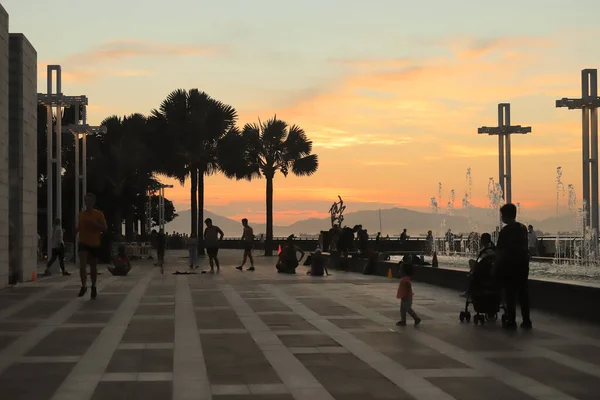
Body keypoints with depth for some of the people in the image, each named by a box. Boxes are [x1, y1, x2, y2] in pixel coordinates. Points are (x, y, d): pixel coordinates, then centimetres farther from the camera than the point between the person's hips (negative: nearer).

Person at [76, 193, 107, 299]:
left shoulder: (99, 214, -3)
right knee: (82, 265, -18)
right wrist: (76, 230, -4)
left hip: (95, 244, -1)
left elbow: (104, 228, -5)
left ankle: (93, 287, 26)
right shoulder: (81, 214, 6)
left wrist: (94, 223, -21)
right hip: (83, 243, 1)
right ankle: (84, 286, -8)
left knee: (93, 267, 9)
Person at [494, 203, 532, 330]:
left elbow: (500, 251, -12)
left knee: (510, 294, 0)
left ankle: (511, 321, 0)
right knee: (523, 292, 8)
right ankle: (526, 321, 9)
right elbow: (525, 247, 11)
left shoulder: (505, 231, -12)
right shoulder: (523, 228, 7)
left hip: (510, 265, -6)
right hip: (523, 263, 6)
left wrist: (496, 267, -4)